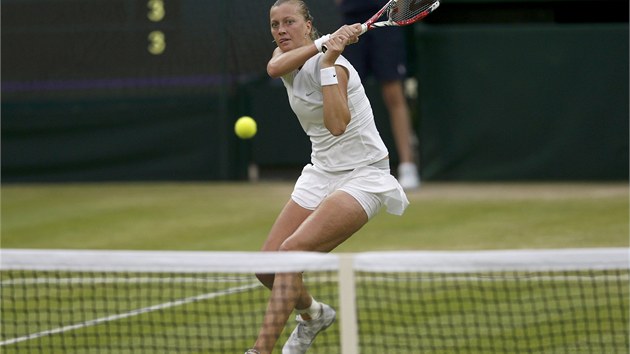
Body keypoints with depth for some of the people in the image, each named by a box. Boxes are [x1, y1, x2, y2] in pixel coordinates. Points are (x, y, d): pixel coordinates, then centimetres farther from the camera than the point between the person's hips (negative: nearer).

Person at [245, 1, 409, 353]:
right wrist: (324, 42, -33)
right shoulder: (288, 55, 3)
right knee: (267, 267, -1)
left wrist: (329, 61, -33)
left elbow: (337, 124, -34)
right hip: (321, 172, 8)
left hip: (362, 175, -8)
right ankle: (313, 314, 30)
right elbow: (274, 68, -24)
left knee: (292, 251, -26)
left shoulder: (333, 64, -18)